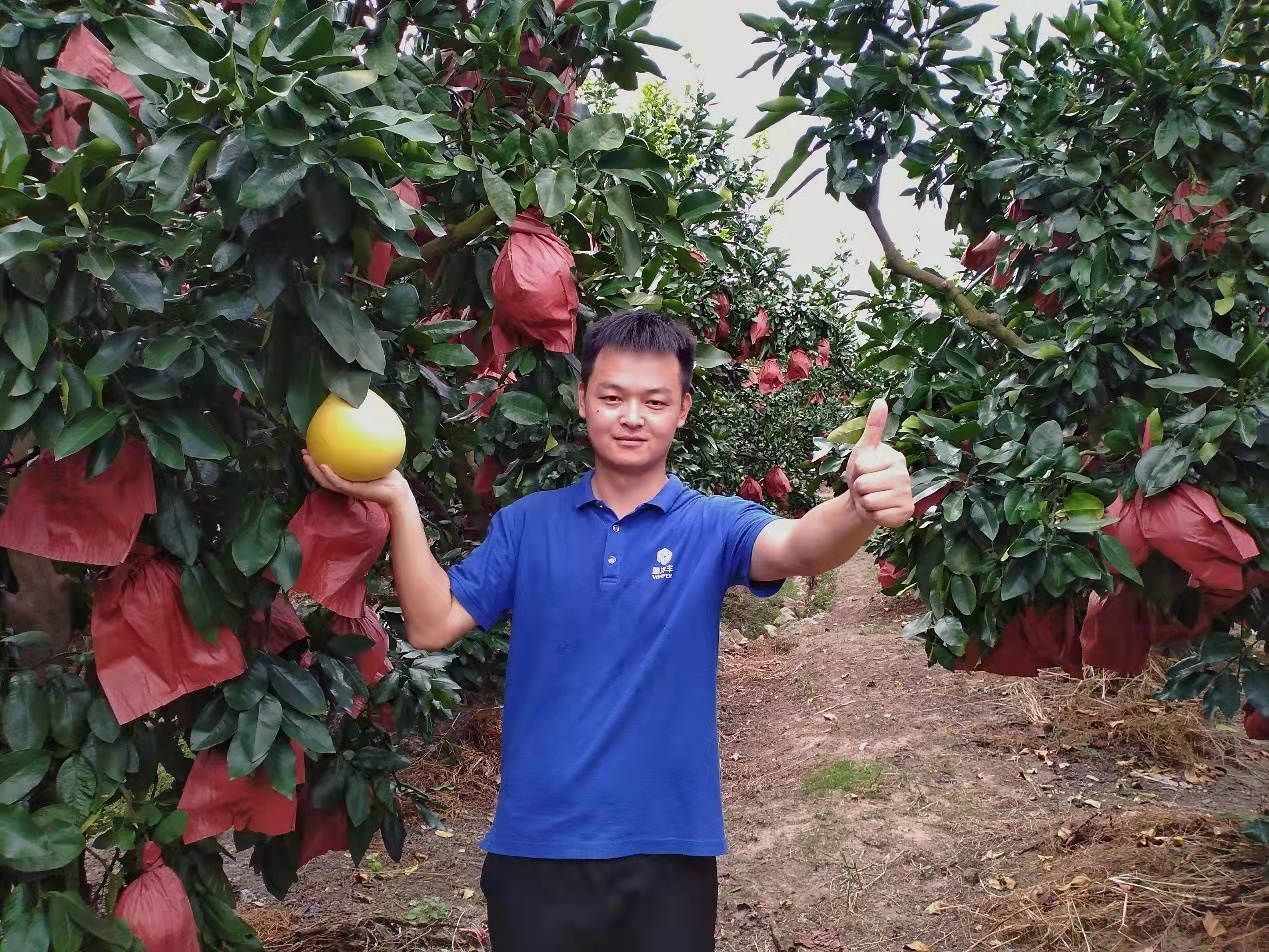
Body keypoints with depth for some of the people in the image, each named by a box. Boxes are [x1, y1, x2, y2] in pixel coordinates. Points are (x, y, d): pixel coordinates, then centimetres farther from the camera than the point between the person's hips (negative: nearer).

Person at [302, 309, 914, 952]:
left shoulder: (712, 525, -4)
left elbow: (796, 548, -24)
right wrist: (399, 501, -15)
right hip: (534, 843, 1)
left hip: (668, 845, -1)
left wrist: (858, 508, -47)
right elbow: (432, 625, -3)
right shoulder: (527, 523, 2)